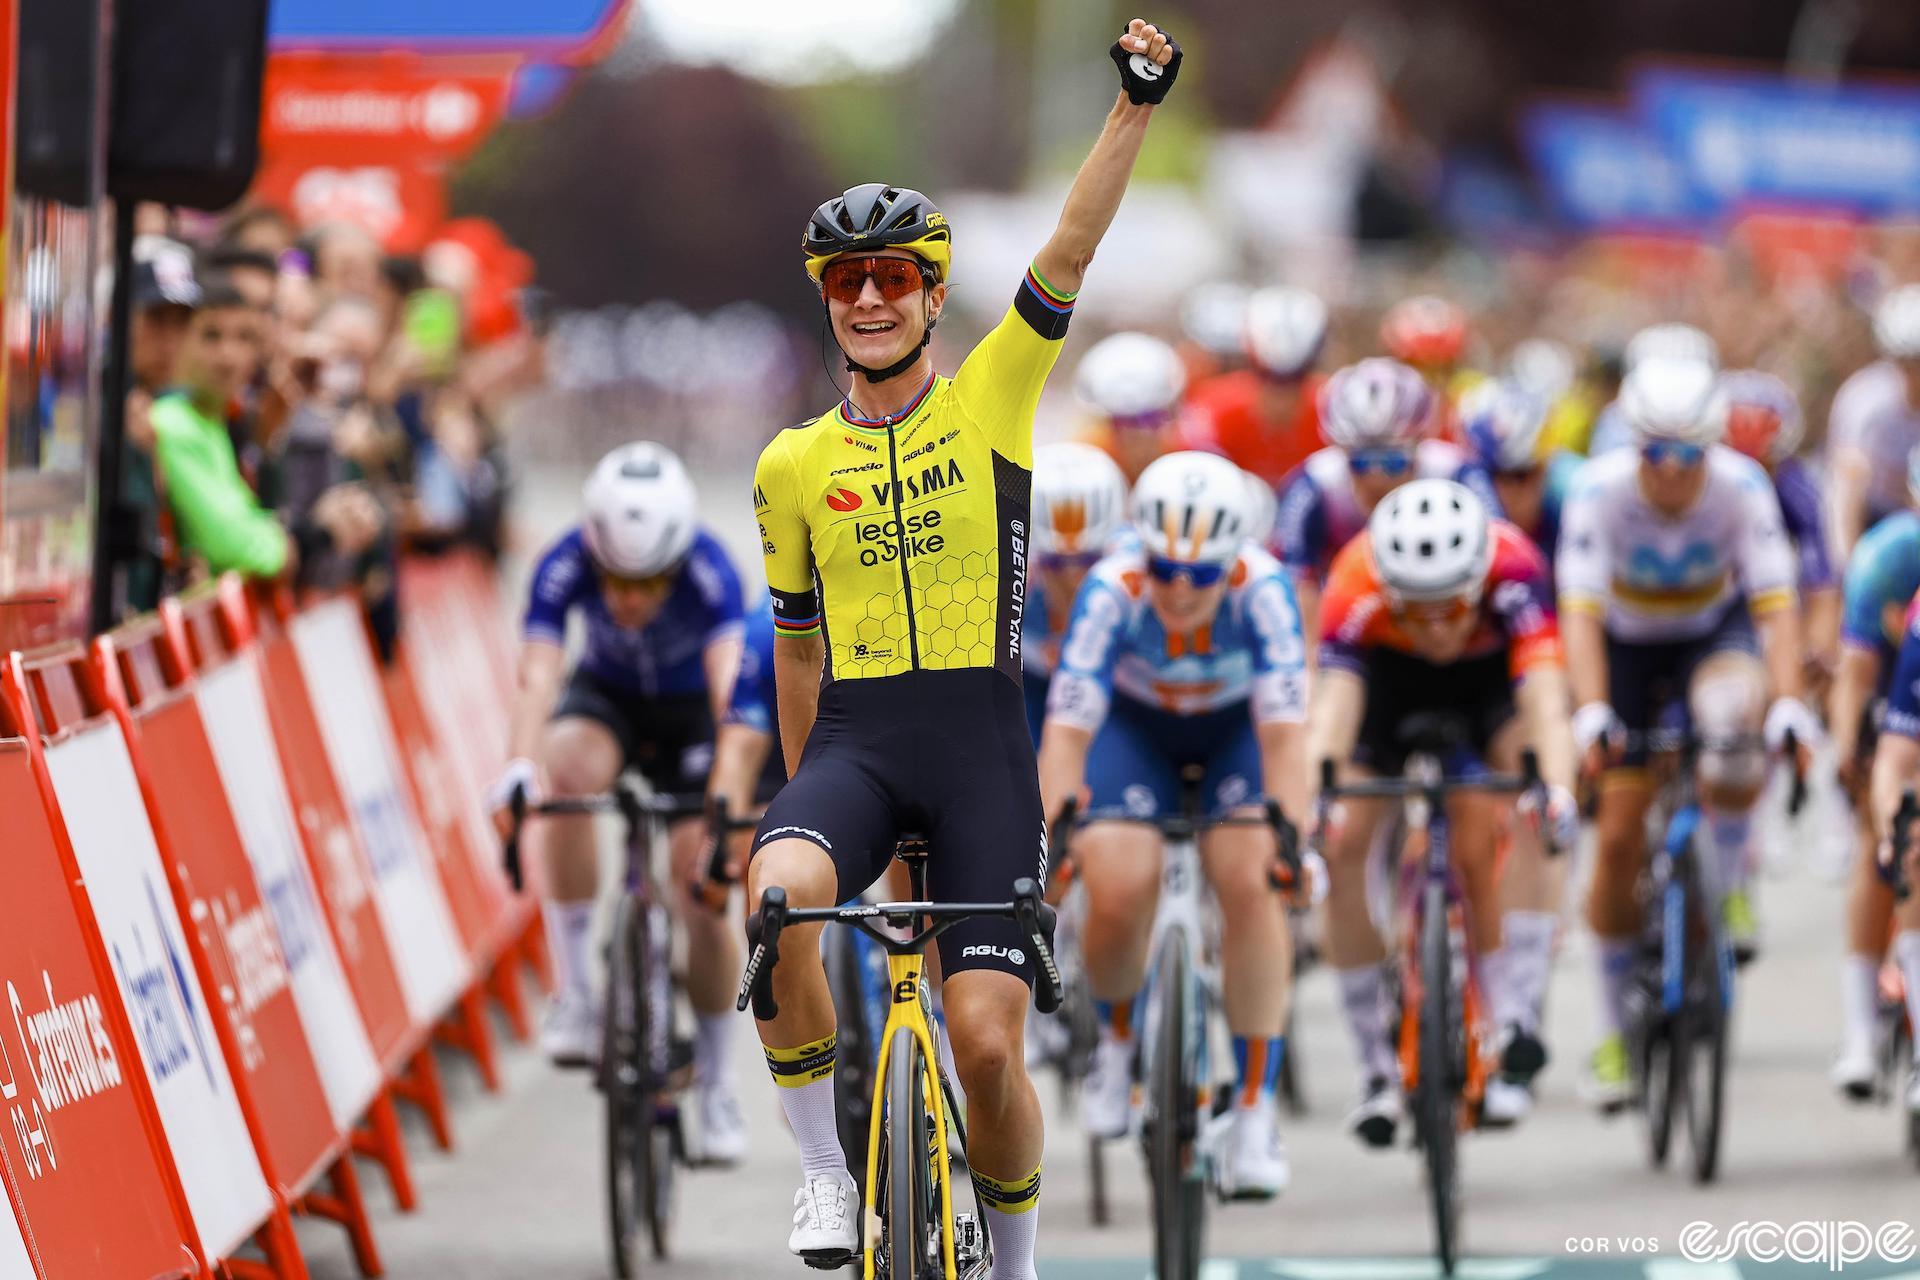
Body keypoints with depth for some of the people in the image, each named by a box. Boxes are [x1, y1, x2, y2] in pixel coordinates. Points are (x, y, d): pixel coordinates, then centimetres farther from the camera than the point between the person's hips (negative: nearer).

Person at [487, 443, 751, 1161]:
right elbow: (538, 676, -41)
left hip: (691, 710, -1)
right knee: (567, 771, -34)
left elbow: (730, 679, -46)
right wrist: (521, 764, -59)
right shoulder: (564, 566, -31)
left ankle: (713, 1082, 12)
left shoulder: (708, 569, -34)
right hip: (608, 696, 1)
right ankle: (575, 993, -27)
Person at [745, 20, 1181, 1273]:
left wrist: (1136, 107, -21)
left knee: (987, 1047, -8)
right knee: (779, 900, -33)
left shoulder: (992, 396, 4)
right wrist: (804, 790, 22)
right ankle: (829, 1166, -16)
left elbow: (1072, 252, -9)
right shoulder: (792, 467, 10)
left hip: (981, 742, -1)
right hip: (854, 742, 1)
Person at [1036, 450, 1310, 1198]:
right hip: (1135, 726, 0)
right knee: (1117, 895, -20)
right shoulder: (1113, 592, -34)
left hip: (1237, 727, 0)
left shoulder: (1261, 590, -34)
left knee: (1249, 883, -22)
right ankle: (1116, 1039, 14)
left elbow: (1284, 729, -37)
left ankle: (1254, 1110, -14)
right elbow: (1067, 728, -35)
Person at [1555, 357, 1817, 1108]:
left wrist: (1788, 702, -47)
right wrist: (1591, 711, -50)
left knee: (1733, 712, -37)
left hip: (1715, 632, 0)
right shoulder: (1600, 491, -28)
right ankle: (1615, 1030, 12)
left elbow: (1776, 605, -32)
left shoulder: (1741, 486, -26)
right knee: (1620, 839, -6)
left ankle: (1725, 886, -13)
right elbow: (1580, 611, -35)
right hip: (1628, 647, 0)